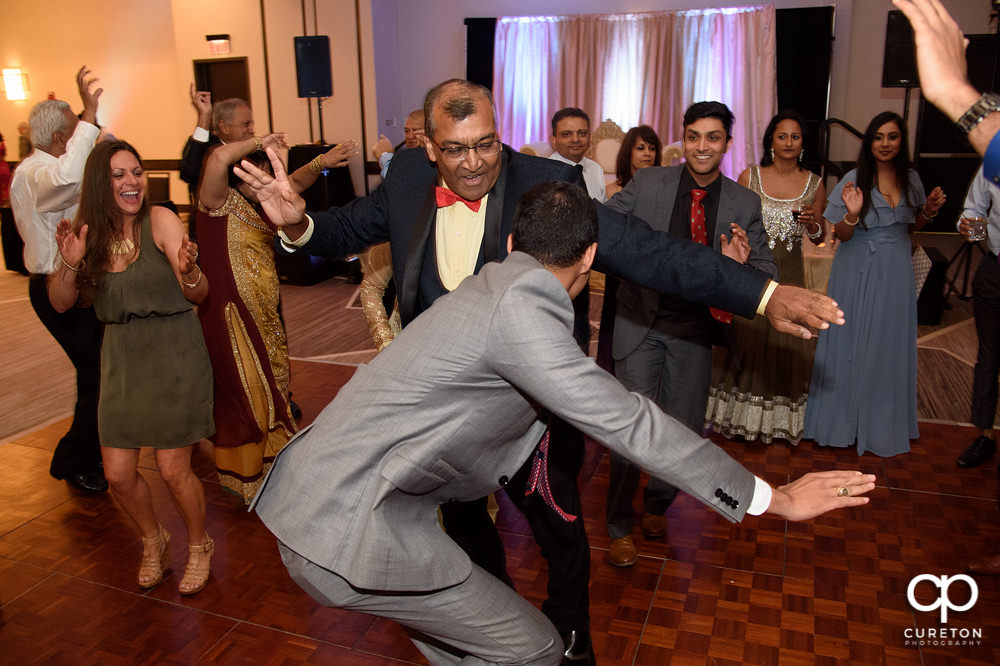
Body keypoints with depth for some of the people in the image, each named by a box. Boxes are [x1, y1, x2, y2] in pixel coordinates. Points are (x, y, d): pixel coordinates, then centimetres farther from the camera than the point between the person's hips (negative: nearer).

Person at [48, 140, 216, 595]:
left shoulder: (160, 220, -10)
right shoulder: (90, 233, 2)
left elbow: (199, 293, -16)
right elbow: (61, 303, 3)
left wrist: (189, 270, -38)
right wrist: (71, 264, -15)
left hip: (174, 356, -4)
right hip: (121, 360, 4)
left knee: (173, 471, -2)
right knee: (118, 474, 6)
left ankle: (199, 545, 26)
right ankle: (154, 540, 35)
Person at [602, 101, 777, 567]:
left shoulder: (744, 205, -1)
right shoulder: (646, 183, -4)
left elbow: (767, 275, -3)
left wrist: (741, 267, -25)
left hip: (694, 330, 2)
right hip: (640, 322, -2)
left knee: (683, 433, 11)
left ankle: (657, 504, 43)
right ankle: (618, 525, 21)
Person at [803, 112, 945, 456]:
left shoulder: (911, 178, 3)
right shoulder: (855, 179, -10)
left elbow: (913, 224, 18)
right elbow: (842, 235, -8)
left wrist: (929, 210, -2)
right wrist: (852, 215, -27)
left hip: (896, 272, 4)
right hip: (859, 271, -4)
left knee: (890, 345, 11)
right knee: (852, 343, 4)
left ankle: (883, 423, 26)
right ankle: (846, 418, 20)